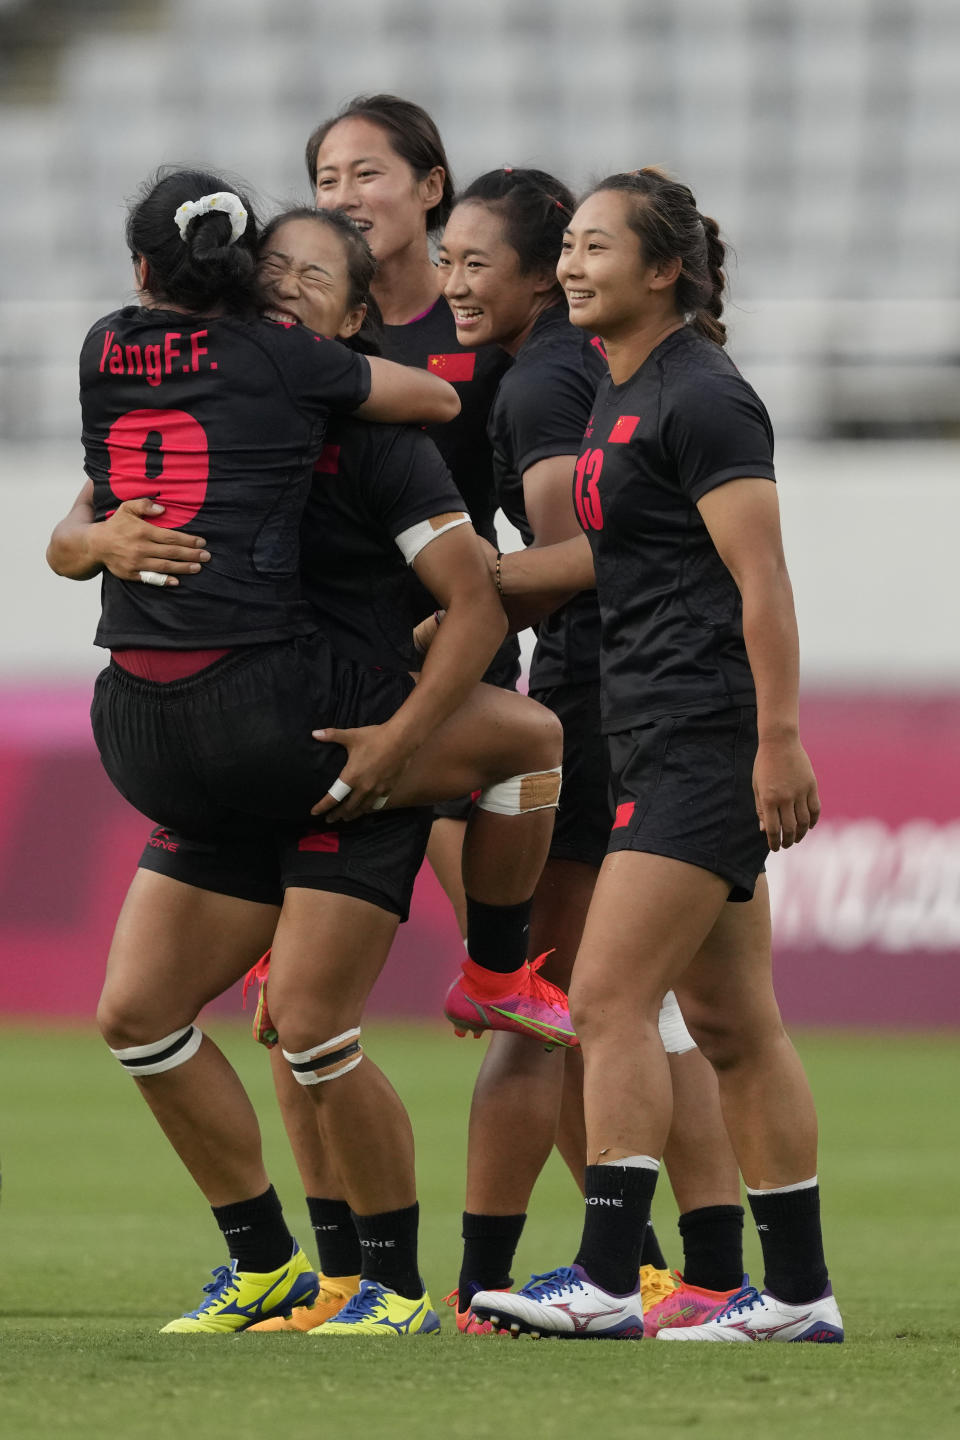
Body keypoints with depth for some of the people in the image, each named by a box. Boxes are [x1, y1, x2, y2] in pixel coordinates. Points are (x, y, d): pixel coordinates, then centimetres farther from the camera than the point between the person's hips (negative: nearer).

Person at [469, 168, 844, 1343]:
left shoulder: (698, 399, -12)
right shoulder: (620, 396, 16)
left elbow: (761, 576, -17)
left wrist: (780, 740, -21)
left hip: (705, 740, -10)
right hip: (655, 744, 10)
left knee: (608, 1000, -13)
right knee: (732, 1026, 9)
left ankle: (604, 1283, -14)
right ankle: (799, 1293, 11)